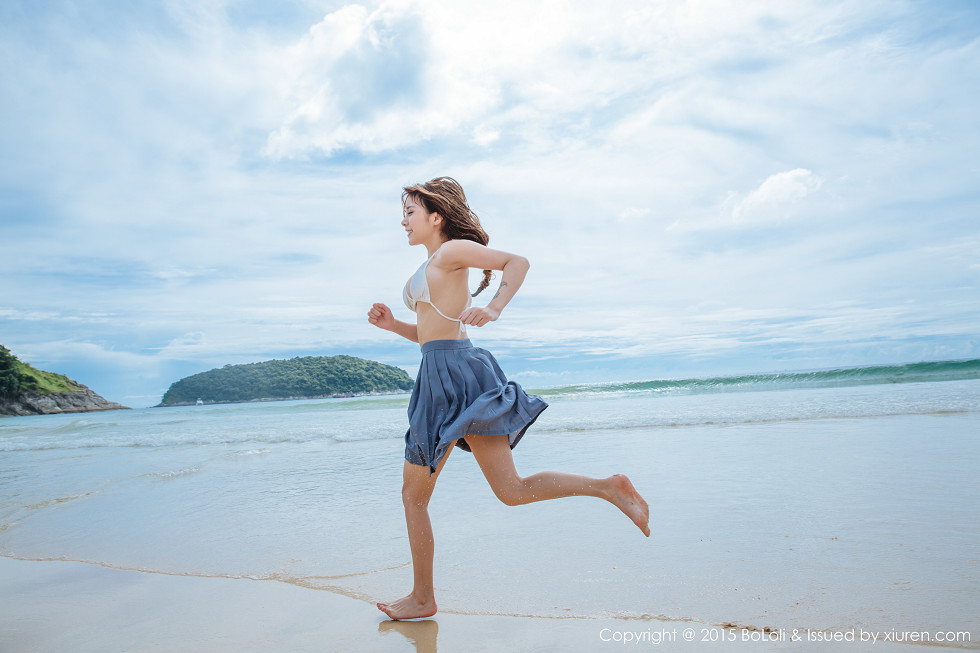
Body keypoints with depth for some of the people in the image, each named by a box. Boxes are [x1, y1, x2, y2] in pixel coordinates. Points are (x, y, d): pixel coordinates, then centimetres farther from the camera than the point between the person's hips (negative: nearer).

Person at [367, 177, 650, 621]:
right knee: (413, 495, 8)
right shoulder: (432, 268, 24)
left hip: (457, 374, -9)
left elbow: (517, 261, -11)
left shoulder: (452, 251, -1)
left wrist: (494, 309, -25)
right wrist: (391, 324, 14)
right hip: (439, 383, 9)